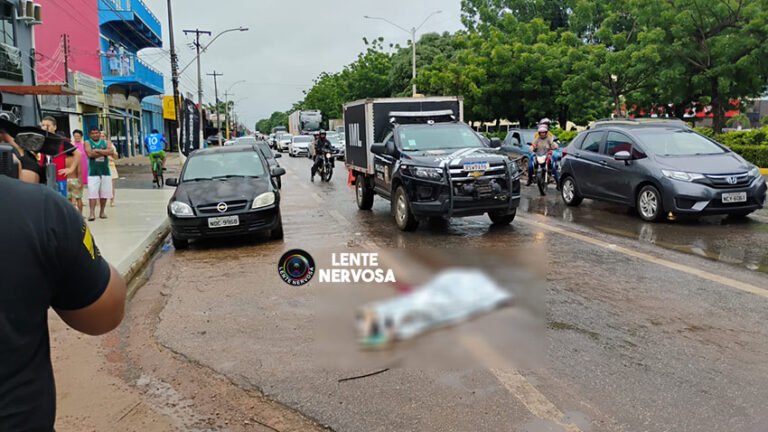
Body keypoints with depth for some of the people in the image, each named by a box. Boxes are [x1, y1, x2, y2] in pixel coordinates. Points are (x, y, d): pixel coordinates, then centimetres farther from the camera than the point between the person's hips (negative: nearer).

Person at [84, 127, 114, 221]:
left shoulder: (106, 142, 10)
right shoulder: (87, 142, 4)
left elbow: (111, 151, -10)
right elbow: (90, 154, -13)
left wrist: (98, 150, -14)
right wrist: (104, 152, -8)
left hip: (105, 171, 3)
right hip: (93, 172, -3)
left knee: (104, 193, 6)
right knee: (92, 193, -10)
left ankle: (102, 211, 19)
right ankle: (92, 213, -9)